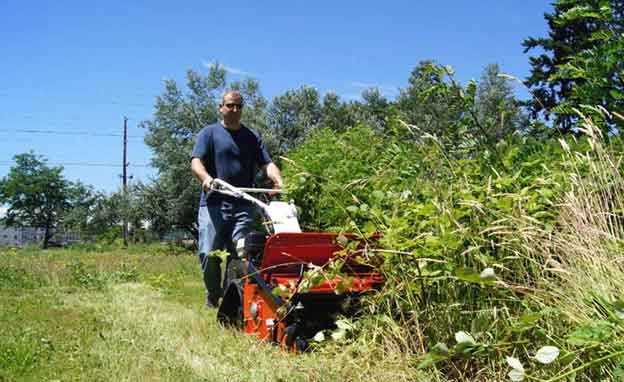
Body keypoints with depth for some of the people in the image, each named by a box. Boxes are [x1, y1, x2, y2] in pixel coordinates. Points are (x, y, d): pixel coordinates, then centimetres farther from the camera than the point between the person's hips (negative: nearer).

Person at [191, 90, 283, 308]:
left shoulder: (252, 138, 19)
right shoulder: (209, 133, 9)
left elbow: (267, 164, 9)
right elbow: (195, 162, -5)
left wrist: (279, 181, -13)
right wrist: (206, 178, -28)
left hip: (243, 206, 2)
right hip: (213, 204, -2)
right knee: (209, 254, -7)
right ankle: (213, 296, 16)